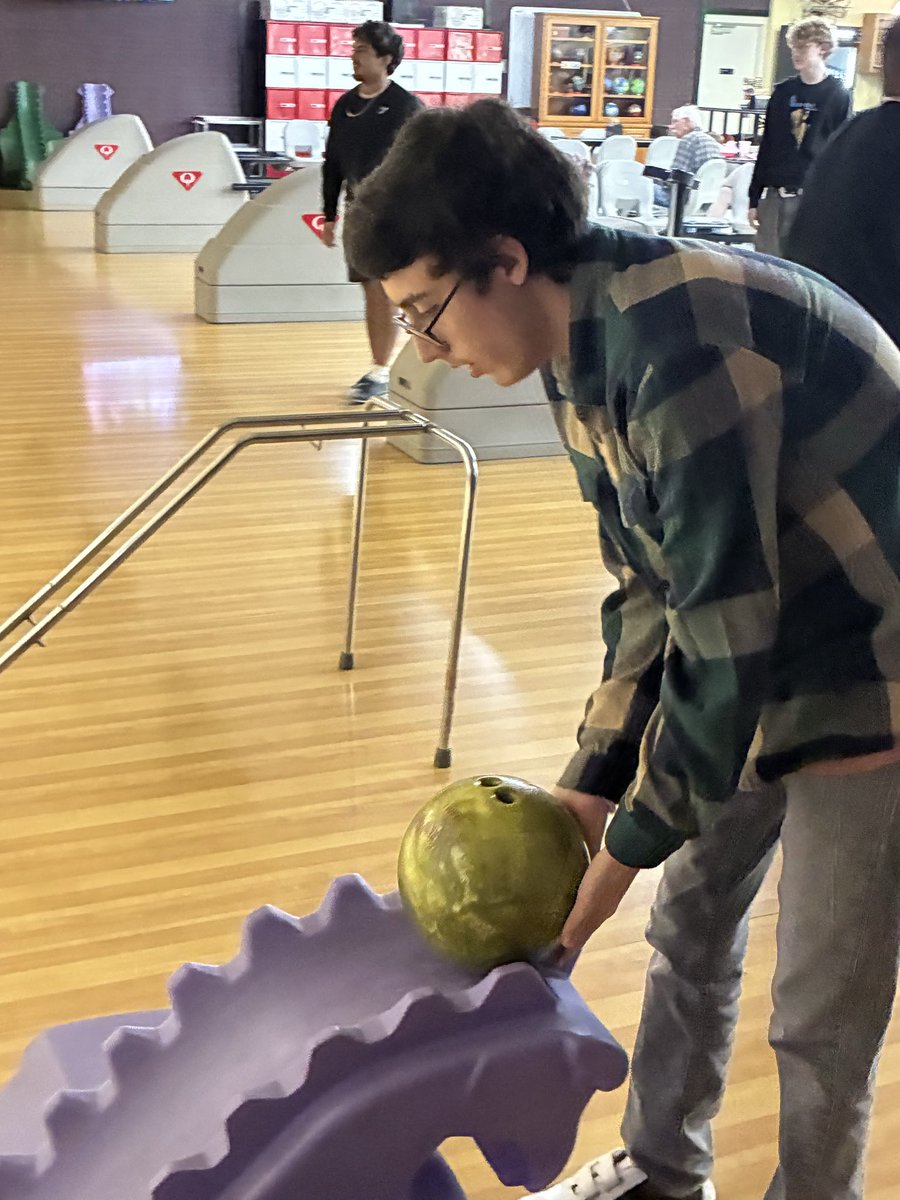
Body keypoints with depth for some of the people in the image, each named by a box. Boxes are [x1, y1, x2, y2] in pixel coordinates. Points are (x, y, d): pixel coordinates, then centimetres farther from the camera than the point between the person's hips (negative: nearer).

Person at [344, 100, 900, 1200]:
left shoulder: (676, 335, -30)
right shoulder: (580, 359, 0)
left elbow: (727, 629, -27)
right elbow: (652, 591, 4)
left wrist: (628, 843, -16)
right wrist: (594, 782, -2)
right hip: (761, 661, 9)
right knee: (689, 918, 19)